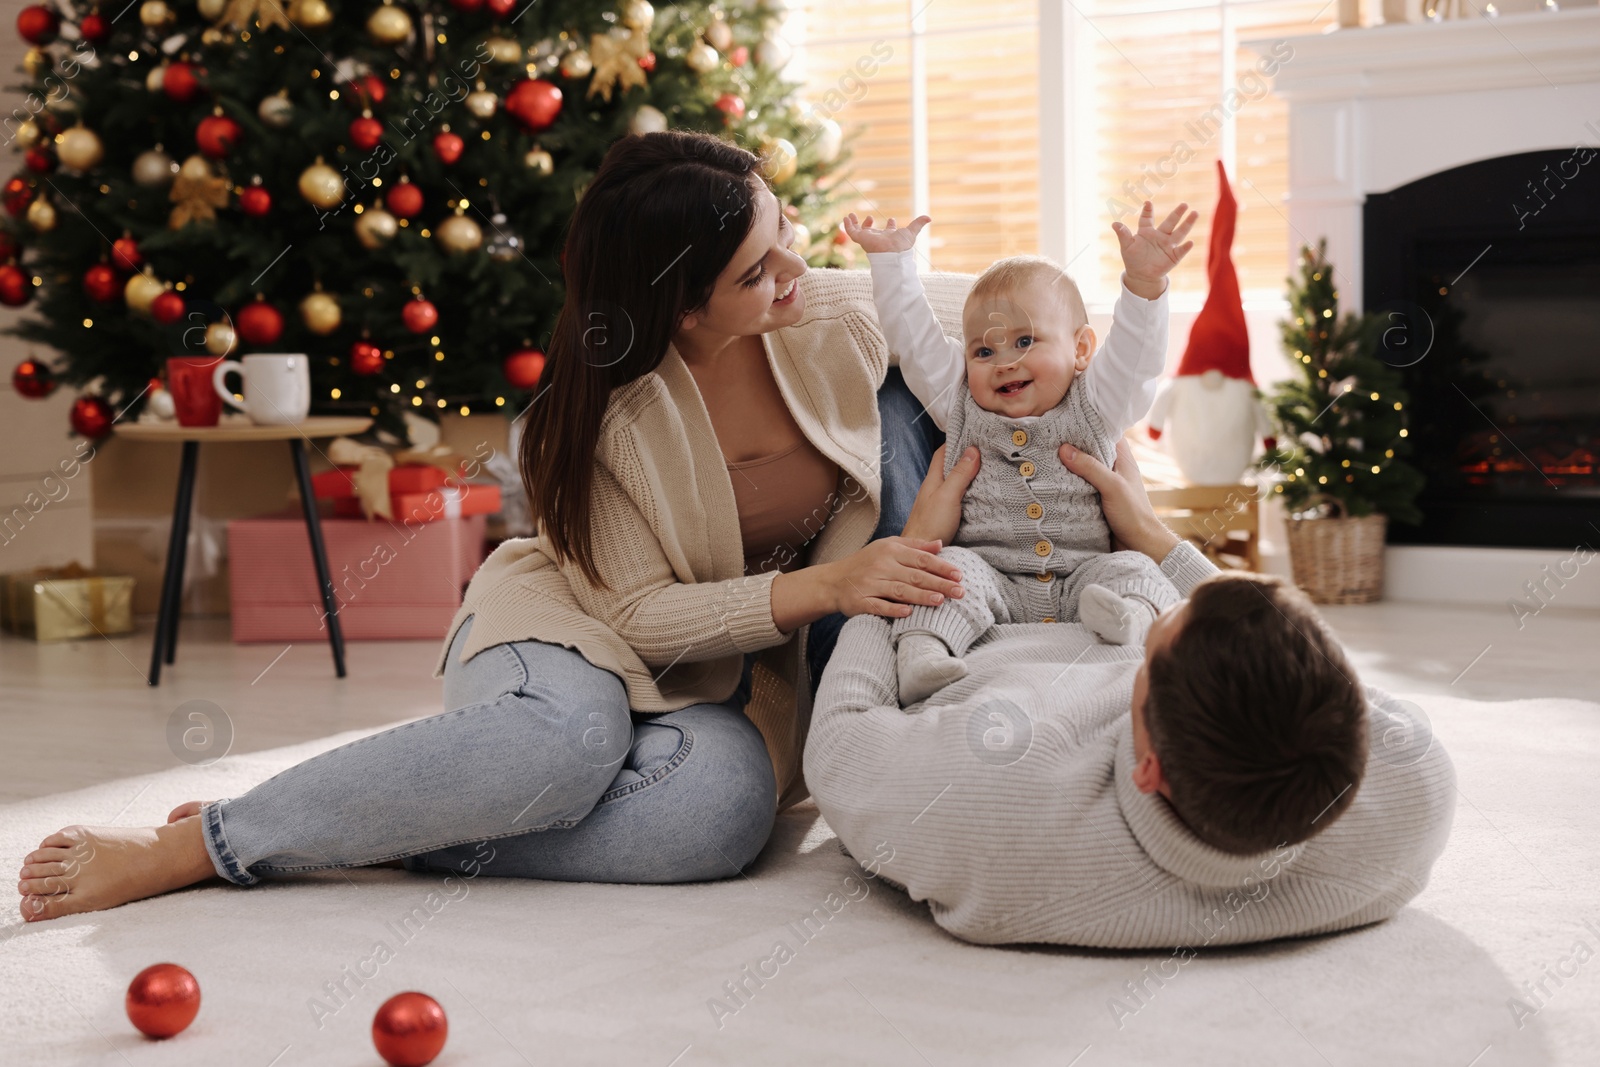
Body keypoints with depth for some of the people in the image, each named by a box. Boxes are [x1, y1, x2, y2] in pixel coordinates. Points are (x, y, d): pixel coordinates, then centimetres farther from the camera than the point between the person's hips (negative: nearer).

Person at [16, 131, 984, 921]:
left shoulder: (847, 322, -12)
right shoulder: (608, 409, -20)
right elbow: (638, 612, -21)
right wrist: (826, 584, -33)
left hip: (736, 660, 3)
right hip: (582, 626, -2)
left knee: (722, 810, -37)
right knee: (565, 739, -42)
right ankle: (196, 844, -29)